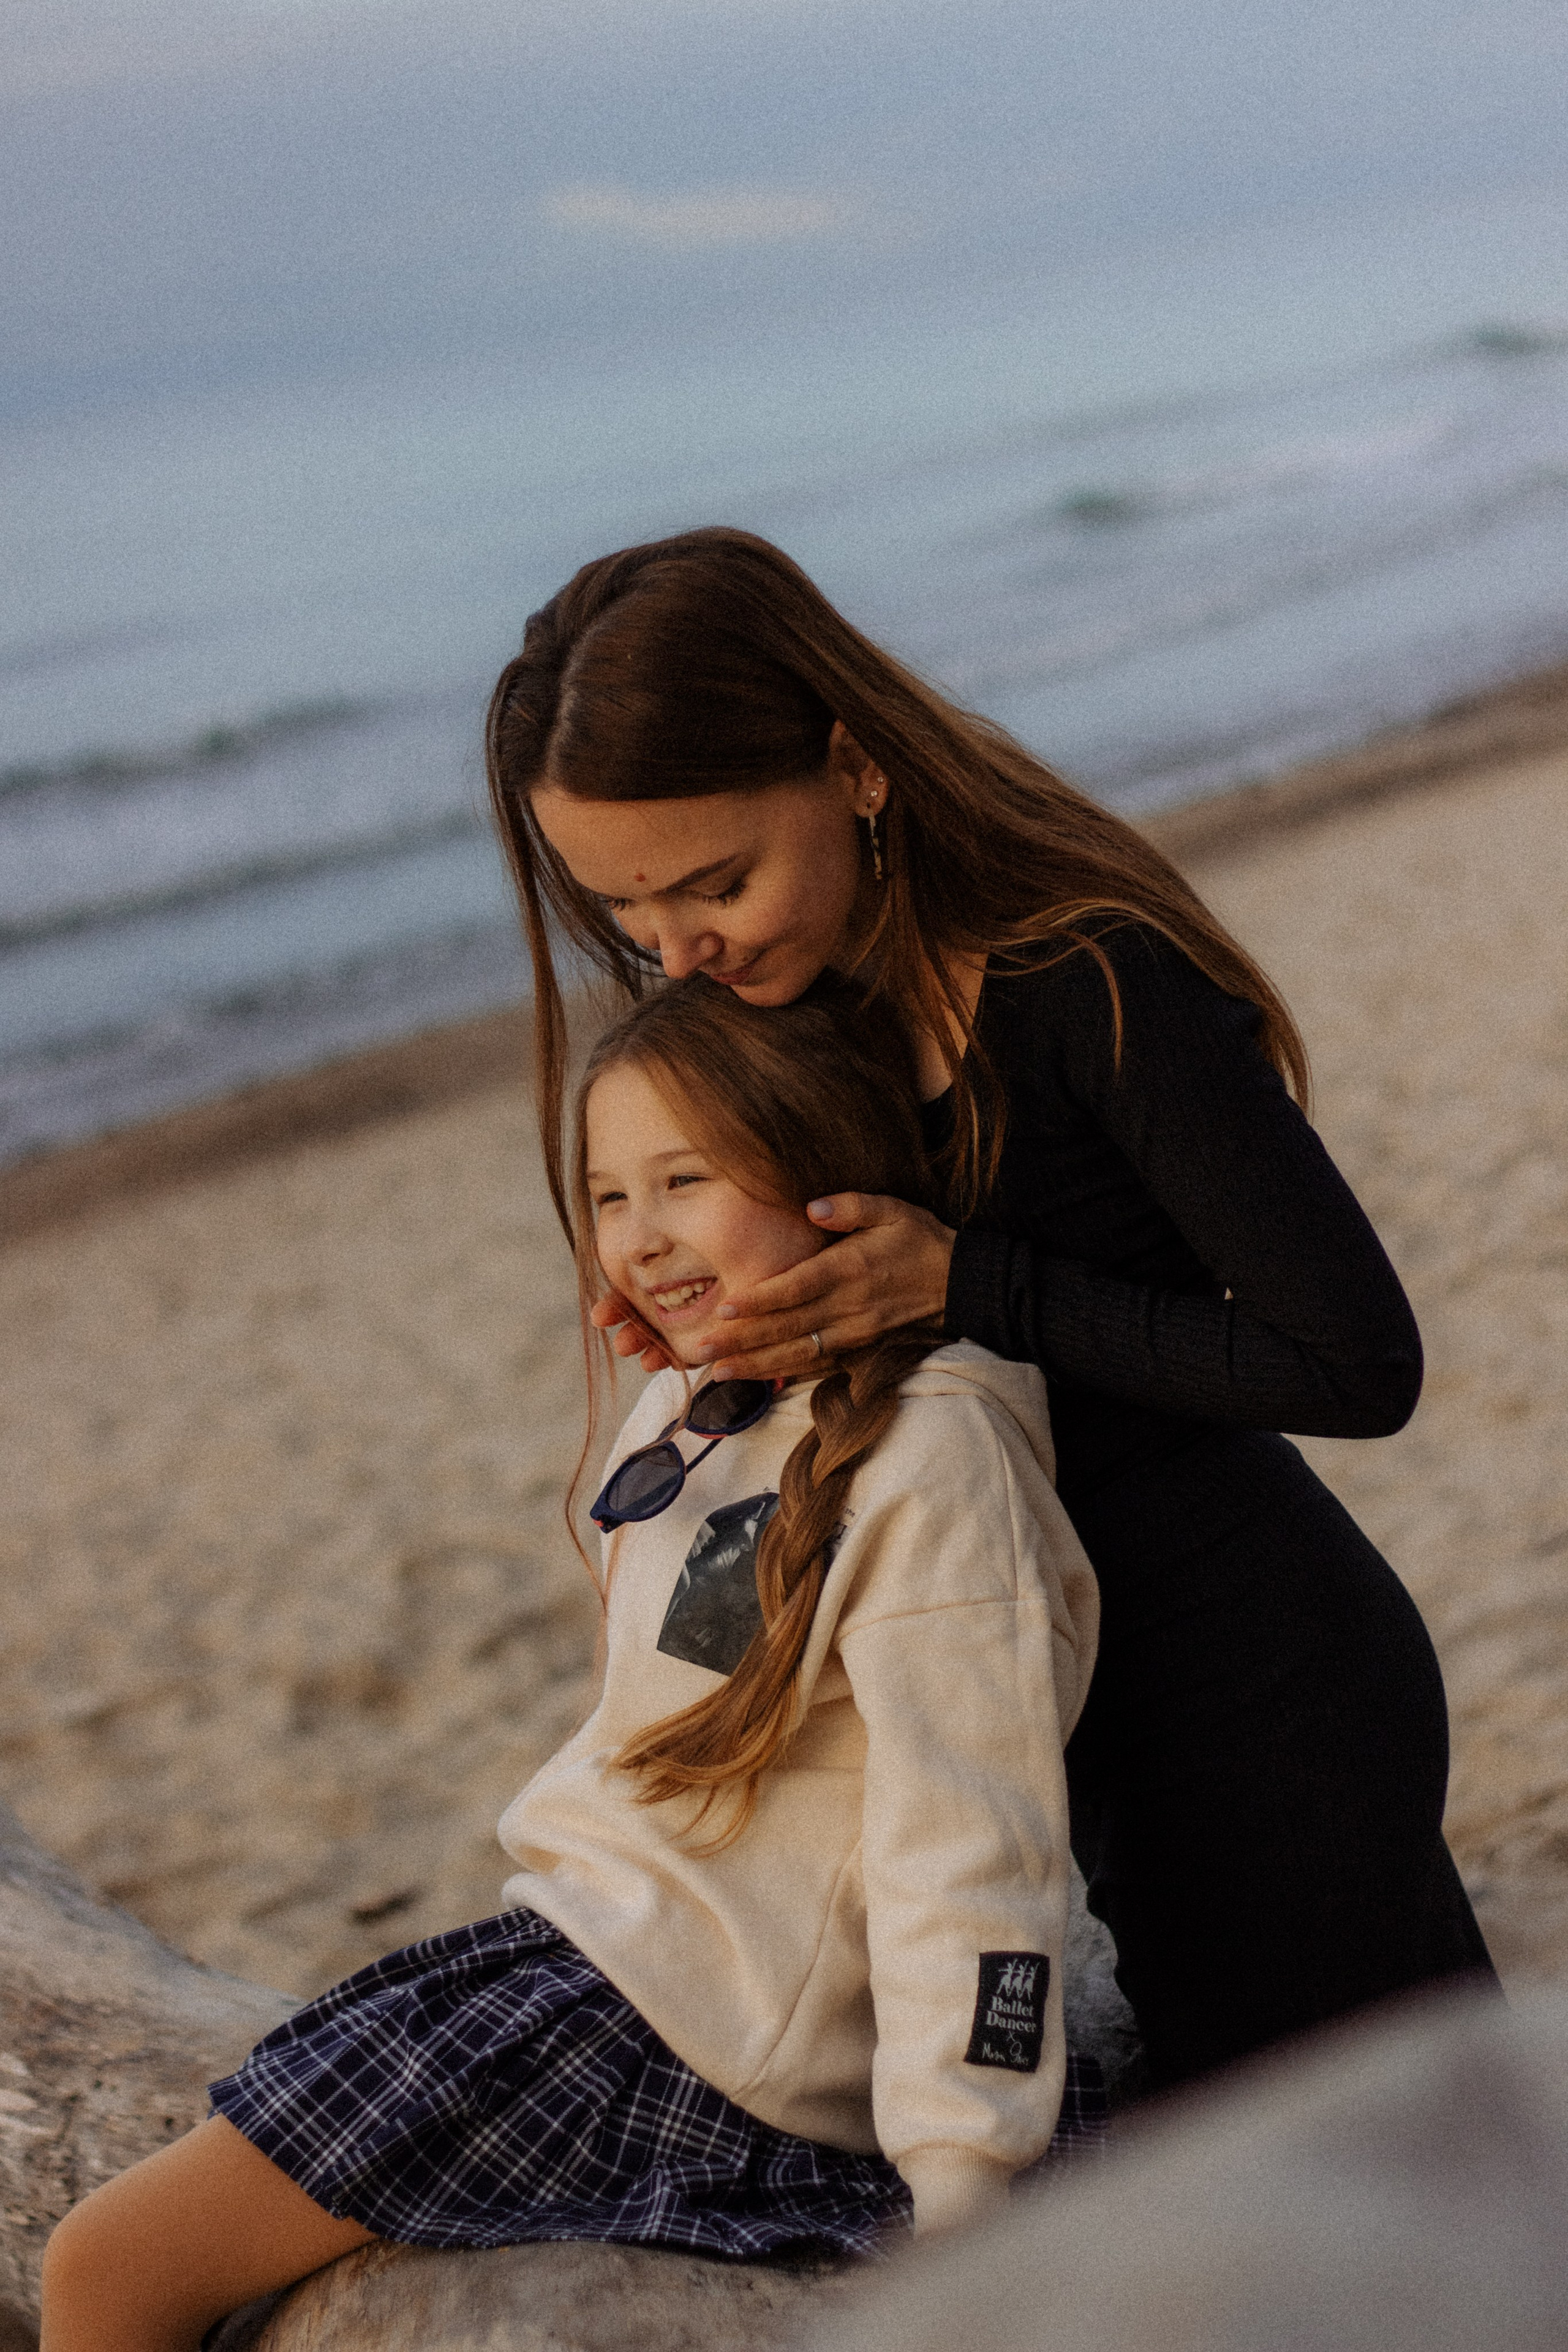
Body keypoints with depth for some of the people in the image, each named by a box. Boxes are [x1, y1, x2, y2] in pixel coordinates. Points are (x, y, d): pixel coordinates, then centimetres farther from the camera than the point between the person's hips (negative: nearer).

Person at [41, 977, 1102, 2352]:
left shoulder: (926, 1458, -19)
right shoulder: (687, 1417, 9)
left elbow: (972, 1862, -21)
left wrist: (957, 2213, -22)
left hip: (675, 2032, -9)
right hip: (585, 1948, 9)